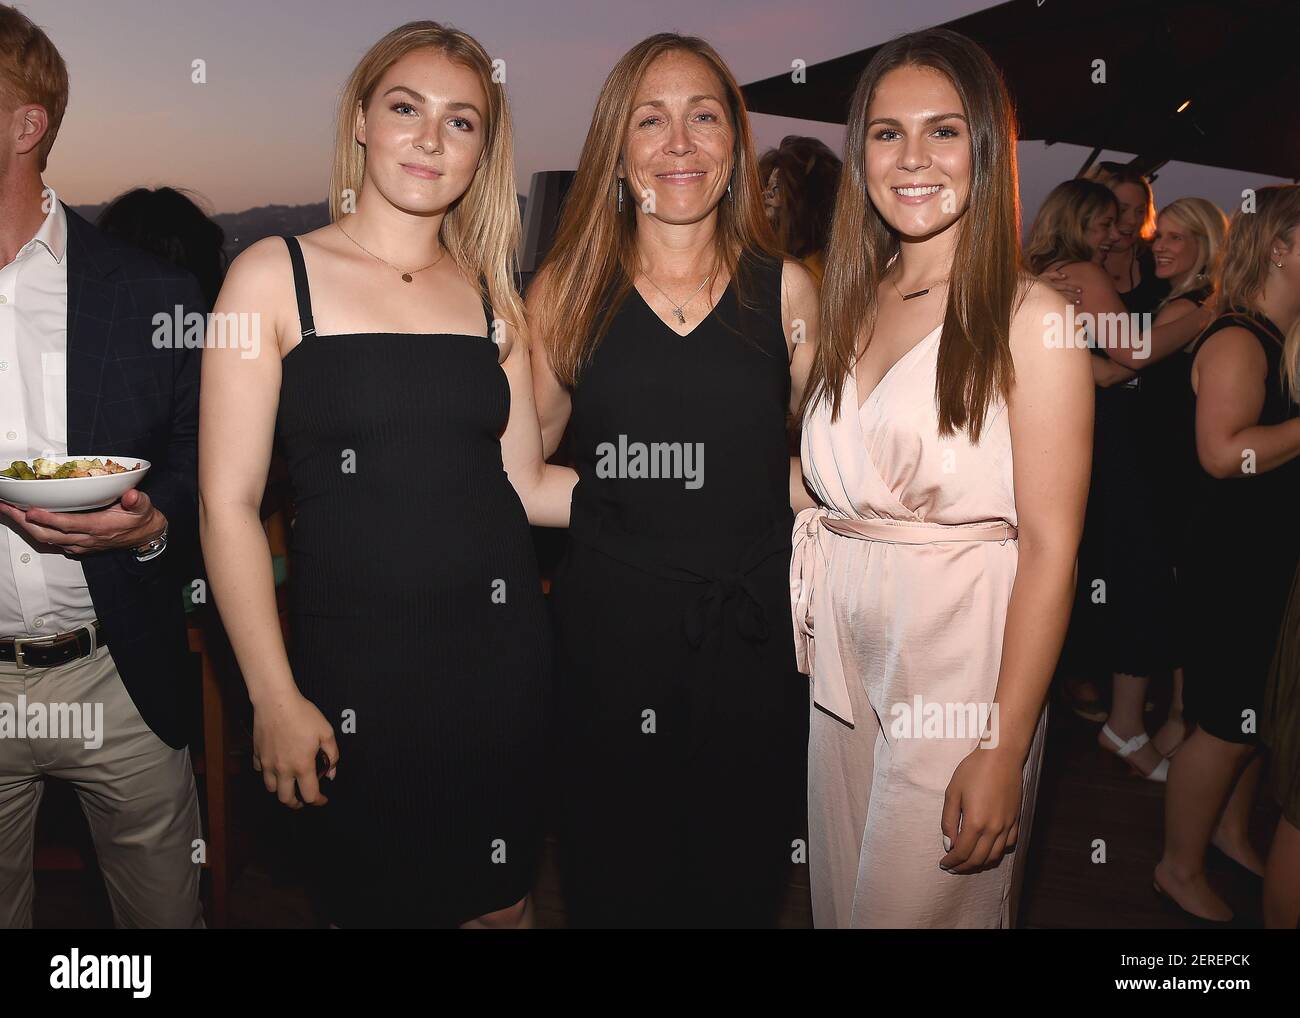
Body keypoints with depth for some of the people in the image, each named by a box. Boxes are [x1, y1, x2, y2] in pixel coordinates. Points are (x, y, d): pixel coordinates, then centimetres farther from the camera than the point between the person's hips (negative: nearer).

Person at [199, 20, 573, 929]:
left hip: (500, 646, 4)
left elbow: (522, 484, 9)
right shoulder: (276, 275, -4)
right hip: (354, 659, -3)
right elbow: (228, 503, -6)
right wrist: (275, 698, -9)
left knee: (504, 899, 15)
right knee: (373, 898, 12)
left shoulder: (493, 296, 8)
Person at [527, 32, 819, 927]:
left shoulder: (784, 286, 3)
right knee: (612, 883, 11)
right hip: (608, 627, 0)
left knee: (743, 883, 13)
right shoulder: (568, 288, 3)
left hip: (753, 628, 1)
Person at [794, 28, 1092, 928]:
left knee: (921, 904, 10)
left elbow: (1050, 547, -14)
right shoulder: (855, 306, 8)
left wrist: (1004, 751, -18)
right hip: (845, 655, 6)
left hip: (959, 659, -5)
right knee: (839, 894, 18)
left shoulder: (1030, 318, -11)